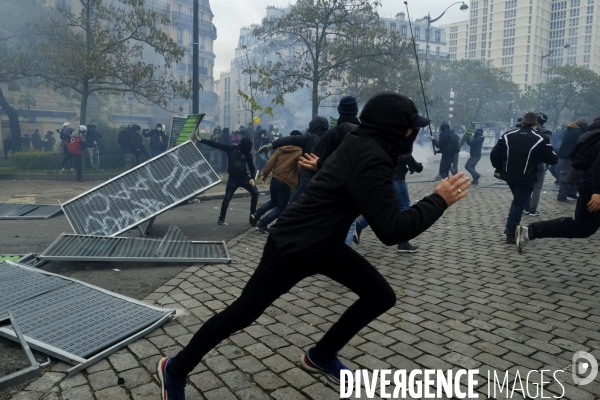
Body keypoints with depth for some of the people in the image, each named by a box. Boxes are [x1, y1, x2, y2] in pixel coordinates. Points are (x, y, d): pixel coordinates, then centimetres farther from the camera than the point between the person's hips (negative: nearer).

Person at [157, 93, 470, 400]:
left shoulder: (363, 148, 3)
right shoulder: (369, 160, -28)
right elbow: (391, 230, -28)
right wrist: (439, 200, -19)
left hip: (325, 243, 10)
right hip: (292, 247, -10)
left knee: (381, 296, 9)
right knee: (242, 313, 2)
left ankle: (320, 356, 26)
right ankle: (175, 370, 25)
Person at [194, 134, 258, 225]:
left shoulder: (247, 153, 0)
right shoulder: (231, 148, -6)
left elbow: (252, 167, 6)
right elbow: (216, 145, -8)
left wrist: (252, 178, -12)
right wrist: (200, 140, -11)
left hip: (244, 178, 2)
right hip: (233, 179, -2)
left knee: (255, 192, -6)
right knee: (227, 198, -5)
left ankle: (253, 214, 10)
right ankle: (221, 219, 7)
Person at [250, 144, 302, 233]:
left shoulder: (282, 148, 8)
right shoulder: (300, 152, -9)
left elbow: (271, 162, 5)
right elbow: (300, 168, -16)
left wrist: (265, 175, 12)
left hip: (275, 178, 7)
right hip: (285, 182, -7)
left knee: (273, 202, 27)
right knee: (281, 206, 6)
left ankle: (256, 215, 12)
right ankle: (262, 223, -4)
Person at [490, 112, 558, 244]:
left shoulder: (508, 135, 2)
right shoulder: (540, 139, -9)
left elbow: (494, 154, 0)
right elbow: (552, 159, -4)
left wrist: (499, 168, 13)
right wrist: (554, 157, 18)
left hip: (509, 175, 5)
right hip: (526, 178, -5)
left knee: (517, 200, 24)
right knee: (519, 204, 2)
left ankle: (510, 227, 26)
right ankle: (510, 234, 0)